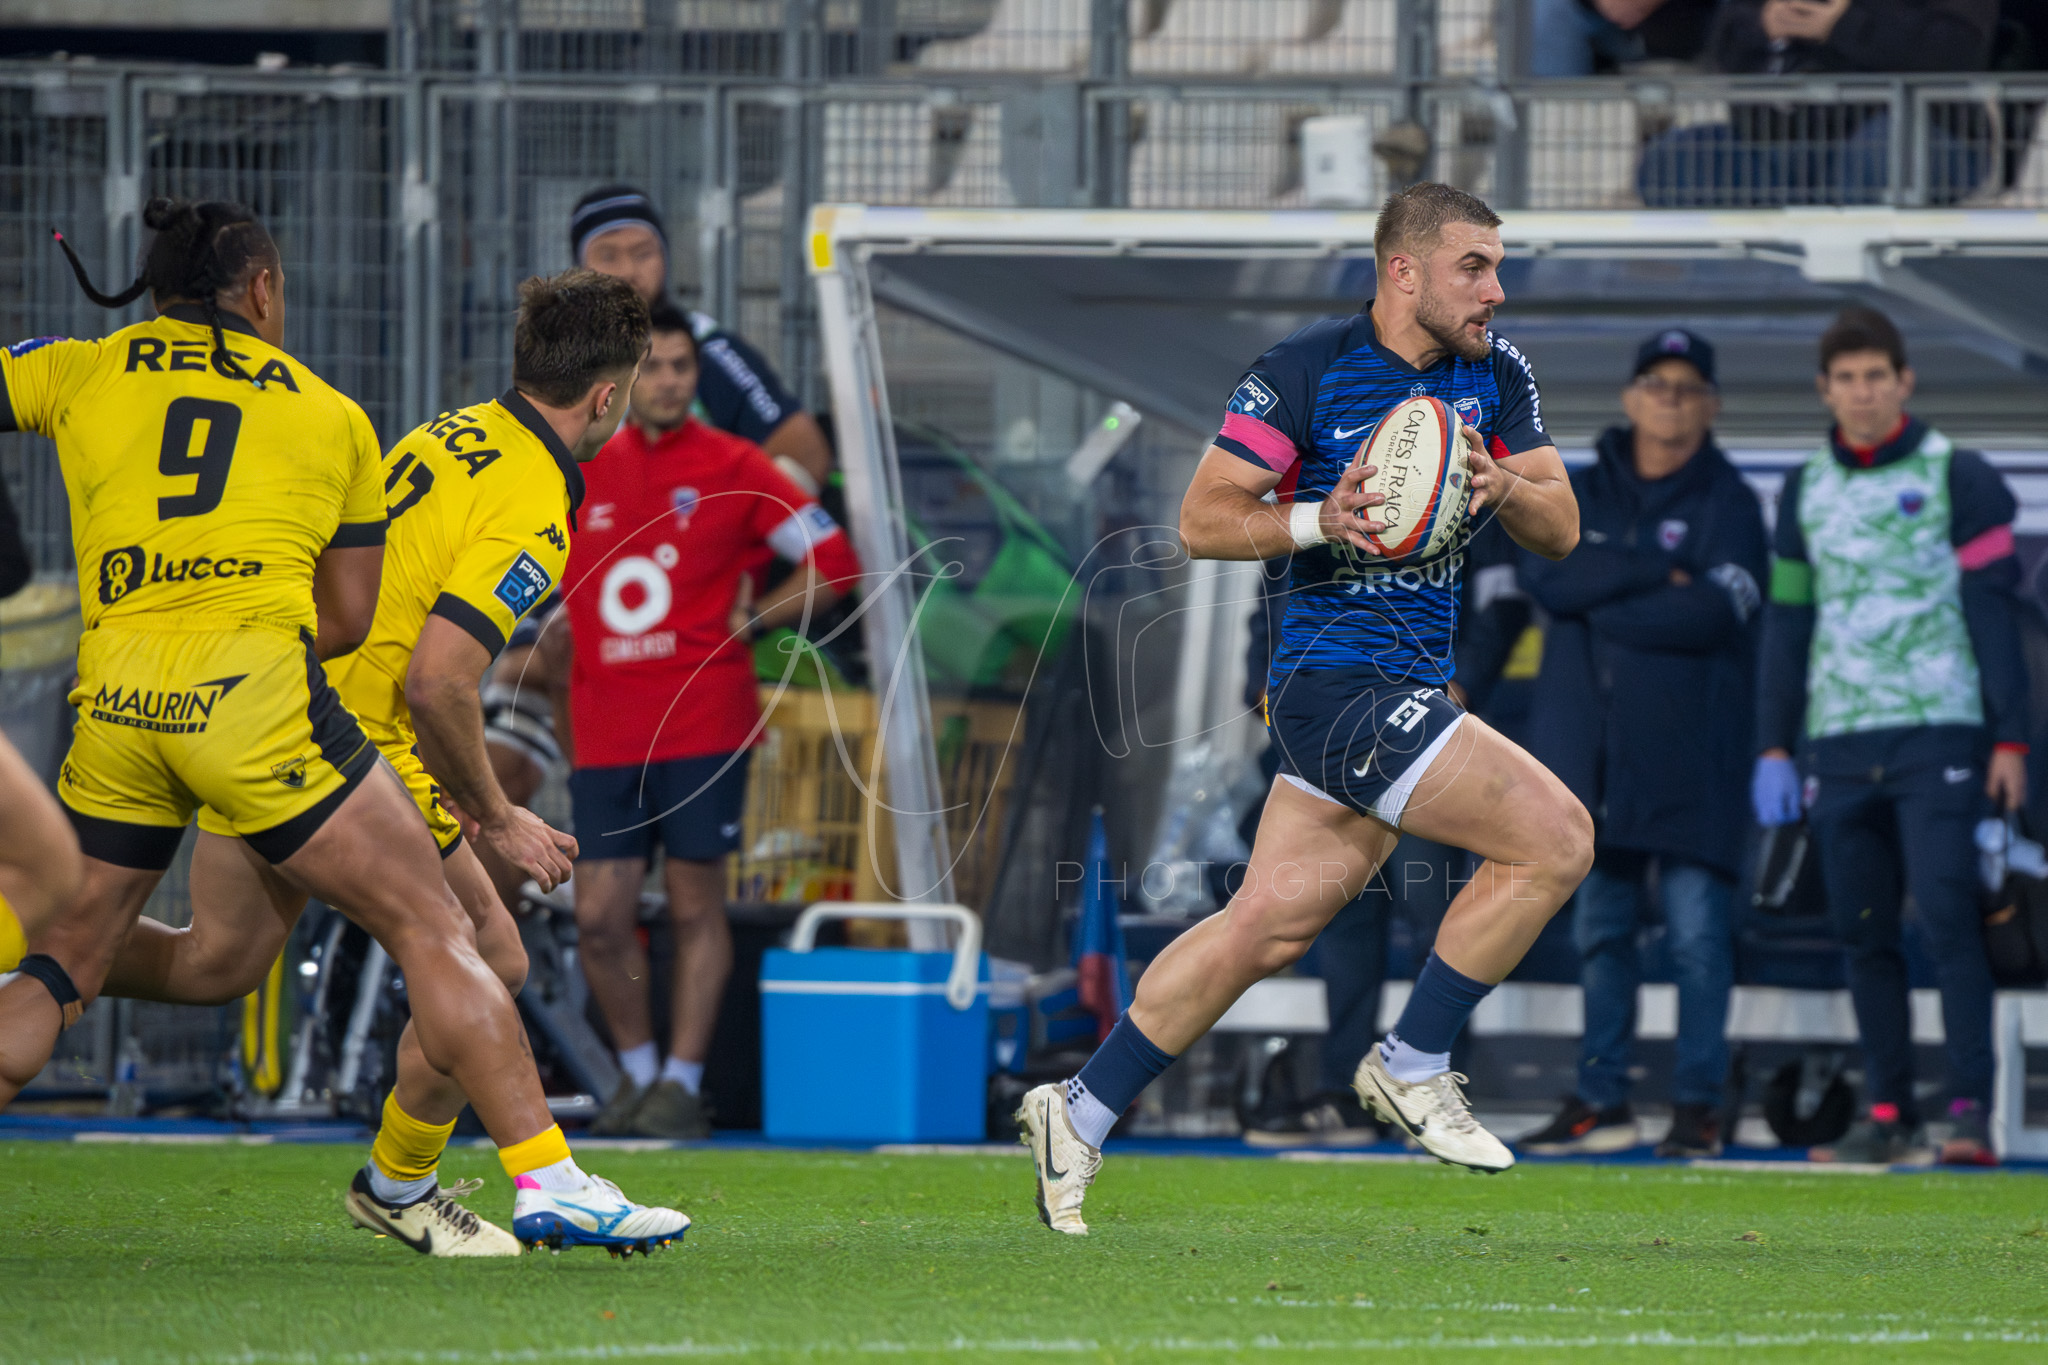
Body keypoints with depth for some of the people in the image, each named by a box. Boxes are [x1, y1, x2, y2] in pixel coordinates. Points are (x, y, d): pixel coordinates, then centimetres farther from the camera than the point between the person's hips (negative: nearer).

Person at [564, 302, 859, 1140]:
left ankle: (682, 1085, 4)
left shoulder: (730, 468, 1)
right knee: (599, 917, -1)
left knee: (695, 906, -2)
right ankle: (636, 1072, 16)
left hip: (701, 727, -3)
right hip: (604, 735, 3)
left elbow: (832, 564, 4)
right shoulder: (577, 473, 10)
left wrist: (749, 624, -1)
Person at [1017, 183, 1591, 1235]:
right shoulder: (1307, 370, -11)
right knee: (1554, 838, -17)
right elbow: (1203, 519, -8)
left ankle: (1080, 1115, 18)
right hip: (1339, 682, -7)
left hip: (1409, 685, 7)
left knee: (1271, 923, 9)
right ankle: (1412, 1069, -3)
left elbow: (1560, 531, 8)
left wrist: (1505, 487, -13)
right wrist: (1321, 522, -24)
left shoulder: (1495, 375, 8)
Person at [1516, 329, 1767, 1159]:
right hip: (1590, 749, 4)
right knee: (1599, 928, 6)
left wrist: (1601, 608, -6)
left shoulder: (1730, 505, 3)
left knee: (1697, 930, -7)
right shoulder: (1577, 496, 14)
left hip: (1691, 760, -4)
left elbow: (1711, 613, -13)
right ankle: (1600, 1102, 11)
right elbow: (1546, 577, -5)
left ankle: (1699, 1102, -3)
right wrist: (1654, 573, -11)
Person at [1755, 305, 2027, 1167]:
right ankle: (1887, 1109, 7)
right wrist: (1774, 748, 12)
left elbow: (1993, 612, 0)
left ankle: (1969, 1110, -13)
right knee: (1863, 935, 3)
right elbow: (1786, 622, 18)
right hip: (1837, 743, 4)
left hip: (1937, 734, -4)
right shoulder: (1806, 492, 15)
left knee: (1948, 920, -11)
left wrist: (2009, 740, -5)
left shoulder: (1957, 479, 3)